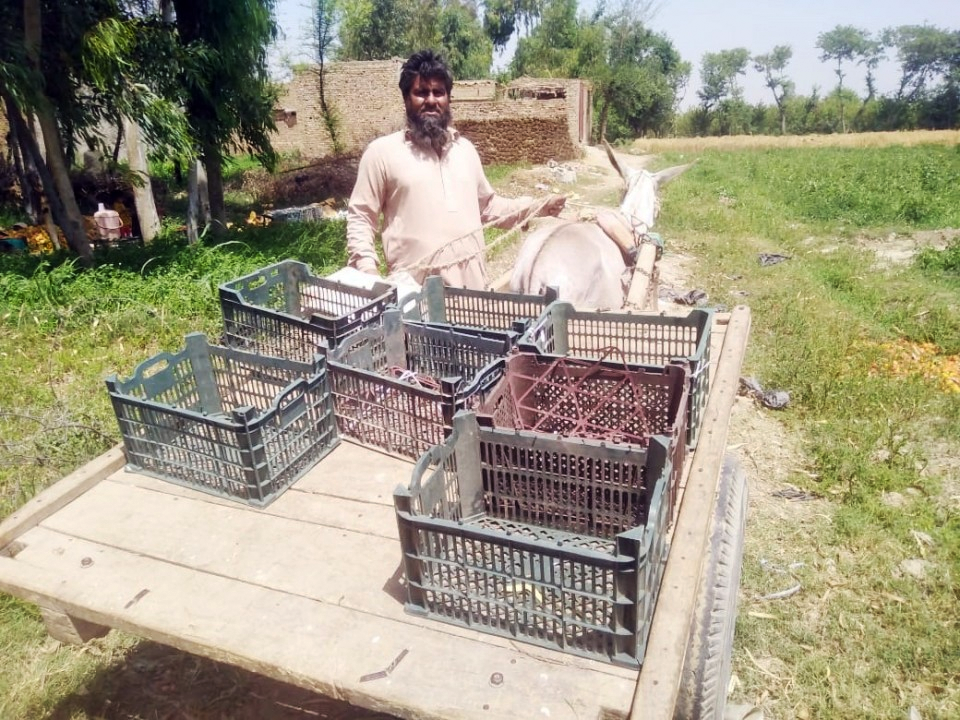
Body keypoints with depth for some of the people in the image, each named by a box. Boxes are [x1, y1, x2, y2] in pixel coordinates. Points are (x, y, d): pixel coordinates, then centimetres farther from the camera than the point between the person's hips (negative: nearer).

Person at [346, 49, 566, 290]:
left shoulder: (465, 149, 16)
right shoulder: (382, 152, 0)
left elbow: (488, 206, 25)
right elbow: (360, 217, 1)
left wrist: (539, 206, 15)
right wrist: (366, 267, -15)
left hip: (471, 280, 5)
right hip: (416, 286, -4)